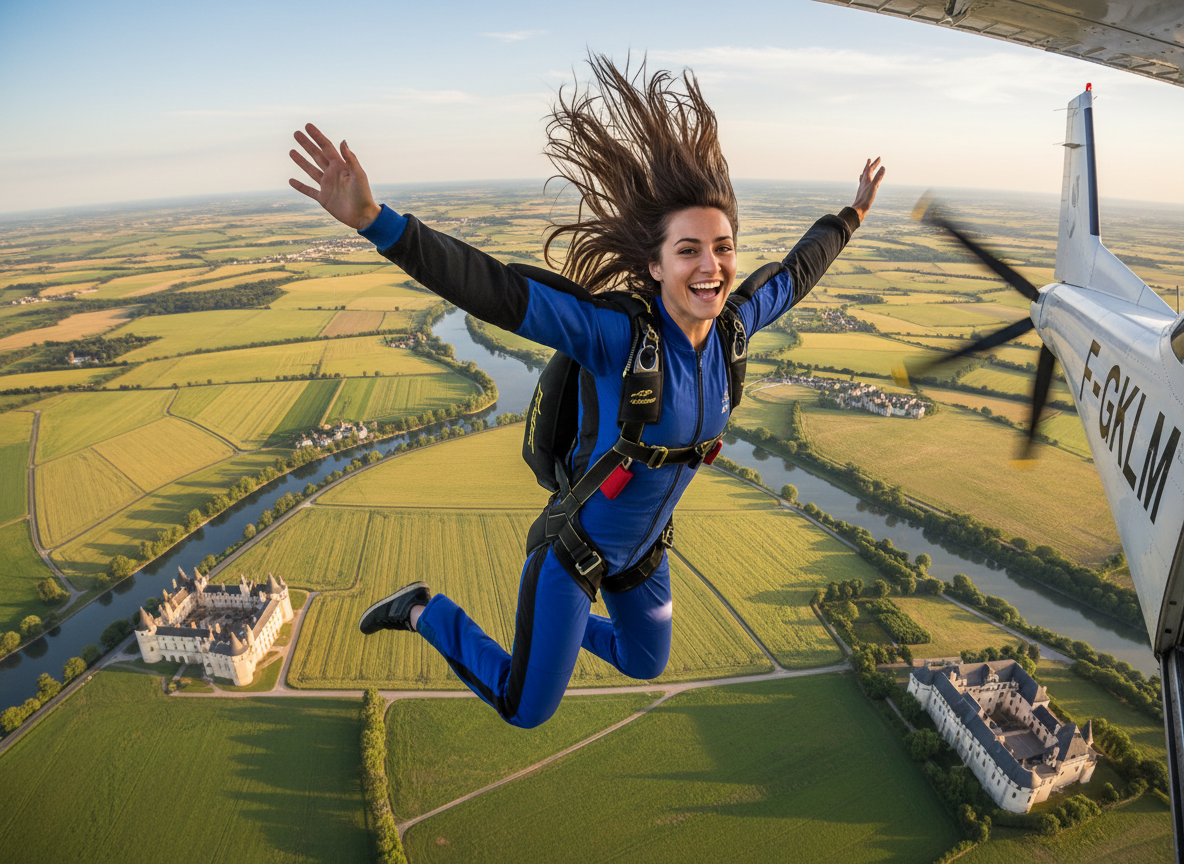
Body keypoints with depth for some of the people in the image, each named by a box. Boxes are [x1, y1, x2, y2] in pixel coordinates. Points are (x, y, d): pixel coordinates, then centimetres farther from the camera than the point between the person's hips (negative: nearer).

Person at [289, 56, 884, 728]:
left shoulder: (728, 329, -13)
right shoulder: (615, 336, -33)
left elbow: (791, 279, 6)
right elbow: (493, 291, -41)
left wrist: (849, 218, 20)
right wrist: (374, 219, -53)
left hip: (642, 544, 6)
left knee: (647, 665, 31)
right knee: (526, 710, 9)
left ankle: (566, 623, 57)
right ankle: (426, 613, 29)